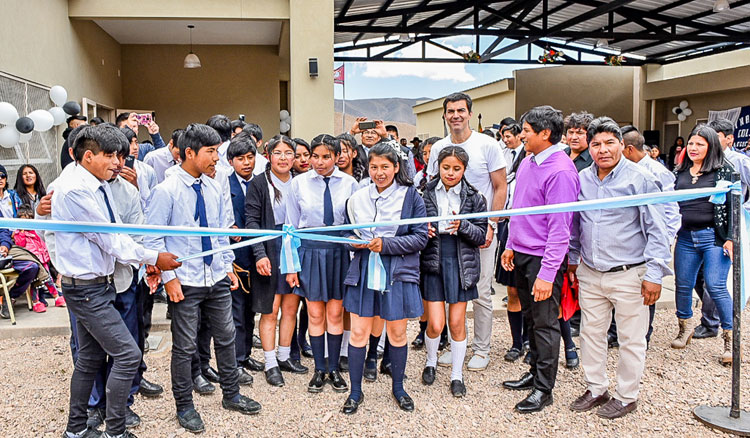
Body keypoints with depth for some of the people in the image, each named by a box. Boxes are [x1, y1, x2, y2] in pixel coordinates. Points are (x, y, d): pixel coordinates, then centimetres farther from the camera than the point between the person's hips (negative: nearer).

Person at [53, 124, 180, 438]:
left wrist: (149, 264, 2)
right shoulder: (74, 190, -20)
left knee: (91, 358, 17)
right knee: (128, 354, -9)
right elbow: (108, 238, -18)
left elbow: (116, 234, 11)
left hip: (99, 284, 9)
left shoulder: (100, 187, 8)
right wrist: (153, 258, -11)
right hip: (86, 288, -9)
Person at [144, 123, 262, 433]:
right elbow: (154, 239, -11)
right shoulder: (166, 191, -13)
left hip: (218, 279, 6)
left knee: (226, 337, 16)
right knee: (184, 346, 7)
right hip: (186, 282, -5)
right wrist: (169, 278, -13)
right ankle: (184, 407, 25)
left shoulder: (215, 188, 4)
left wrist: (228, 266, 11)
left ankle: (231, 395, 34)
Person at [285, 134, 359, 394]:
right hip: (310, 251, 0)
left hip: (339, 251, 0)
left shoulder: (349, 183, -2)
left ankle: (334, 369, 23)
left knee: (335, 314, 8)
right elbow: (291, 227, 2)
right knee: (315, 315, 7)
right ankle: (319, 370, 22)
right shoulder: (299, 183, -1)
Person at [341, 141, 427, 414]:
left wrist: (385, 244, -17)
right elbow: (347, 232, 16)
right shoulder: (357, 198, 6)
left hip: (398, 273, -2)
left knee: (397, 333, 9)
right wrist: (354, 241, -7)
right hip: (363, 271, 2)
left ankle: (398, 387, 30)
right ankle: (355, 391, 20)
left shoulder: (411, 197, -4)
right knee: (359, 333, 4)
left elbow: (420, 238, -7)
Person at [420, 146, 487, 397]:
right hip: (433, 263, 0)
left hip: (461, 265, 0)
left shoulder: (474, 197, 0)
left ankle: (457, 375, 24)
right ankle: (431, 362, 30)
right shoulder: (427, 193, 1)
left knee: (457, 324, 5)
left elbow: (481, 235, -1)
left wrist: (462, 226, -19)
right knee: (435, 324, -1)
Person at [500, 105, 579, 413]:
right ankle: (535, 372, 34)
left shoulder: (560, 171, -19)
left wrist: (547, 274, -21)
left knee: (545, 323, 4)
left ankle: (543, 389, 17)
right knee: (531, 318, 19)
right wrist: (511, 246, 19)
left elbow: (559, 228, -21)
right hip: (521, 254, 8)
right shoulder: (527, 163, 8)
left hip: (543, 258, -8)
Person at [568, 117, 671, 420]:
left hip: (628, 275, -5)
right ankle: (595, 389, 31)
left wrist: (654, 274, -13)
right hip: (589, 273, 5)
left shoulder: (641, 179, -9)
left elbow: (657, 230, -10)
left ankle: (626, 397, 24)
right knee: (591, 333, 14)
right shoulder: (582, 179, 6)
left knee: (631, 340, 7)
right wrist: (573, 260, 17)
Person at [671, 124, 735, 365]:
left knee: (716, 286, -8)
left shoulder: (723, 170, -3)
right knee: (683, 285, 10)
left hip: (714, 237, -5)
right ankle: (684, 329, 29)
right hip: (685, 237, 5)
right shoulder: (680, 171, 11)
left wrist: (731, 238, -12)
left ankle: (730, 338, 5)